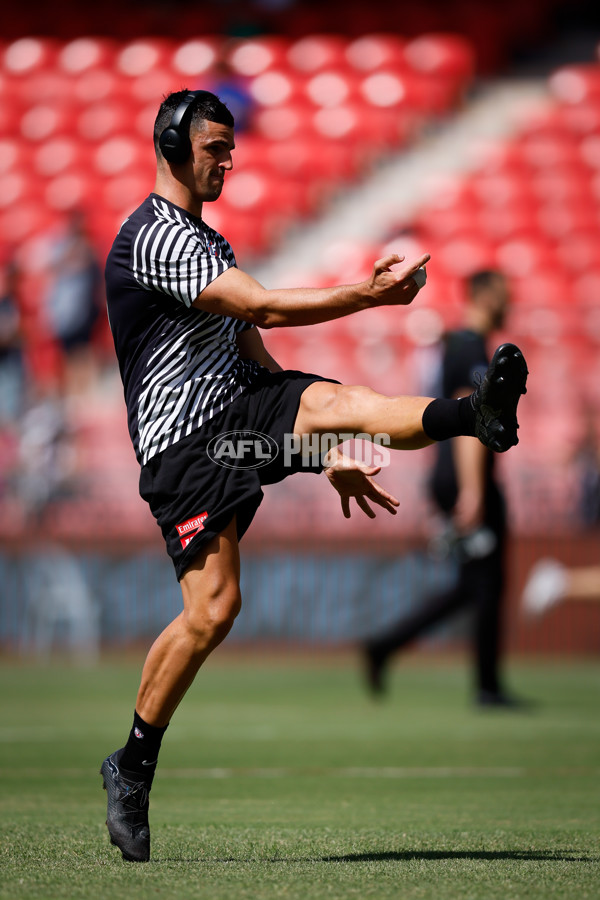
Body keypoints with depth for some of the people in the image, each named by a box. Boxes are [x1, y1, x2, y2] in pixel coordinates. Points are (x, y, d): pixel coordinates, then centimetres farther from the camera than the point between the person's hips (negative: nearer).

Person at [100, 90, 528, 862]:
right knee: (212, 607, -15)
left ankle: (478, 416, -52)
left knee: (327, 398, -25)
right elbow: (267, 308, -20)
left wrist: (328, 455, 21)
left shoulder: (207, 243, 23)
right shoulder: (155, 236, -10)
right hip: (184, 442, -7)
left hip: (243, 409, 7)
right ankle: (131, 766, 0)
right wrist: (372, 293, -20)